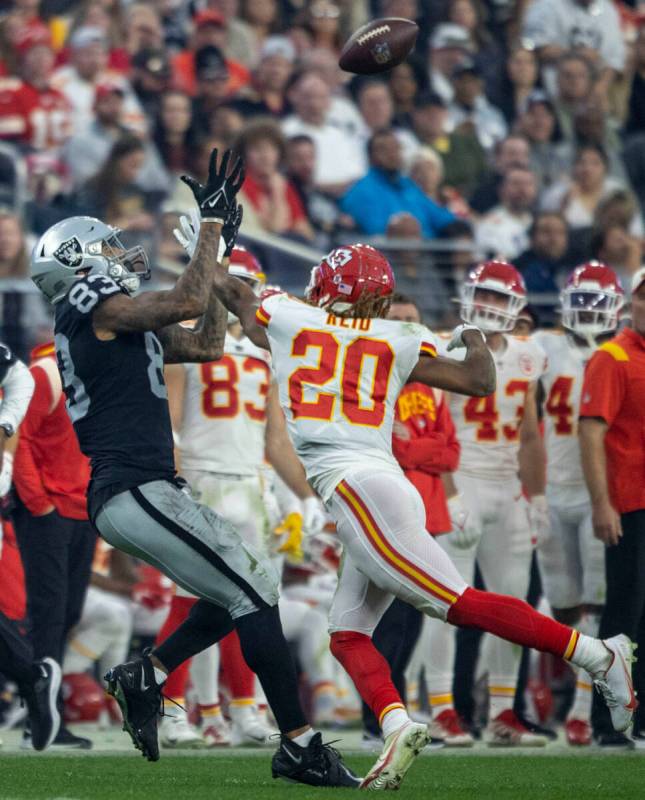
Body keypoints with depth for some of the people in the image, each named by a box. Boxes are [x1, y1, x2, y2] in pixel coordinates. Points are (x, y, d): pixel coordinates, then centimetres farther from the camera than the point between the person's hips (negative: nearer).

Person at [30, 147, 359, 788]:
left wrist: (218, 255, 21)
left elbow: (207, 344, 25)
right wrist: (212, 223, -7)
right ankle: (299, 747, -10)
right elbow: (189, 302, -17)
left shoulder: (121, 326, 22)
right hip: (134, 489, -10)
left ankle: (145, 676, 11)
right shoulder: (93, 305, -6)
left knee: (251, 587, 14)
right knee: (252, 595, -9)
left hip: (124, 498, 10)